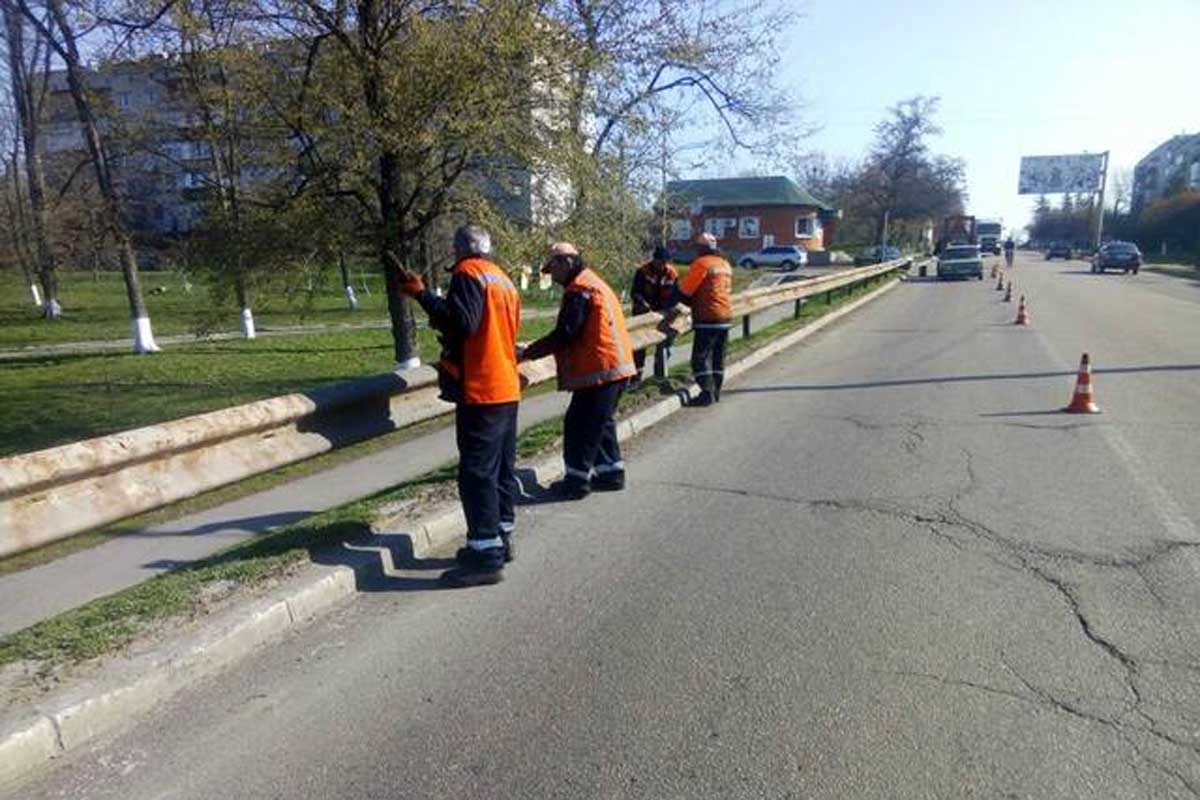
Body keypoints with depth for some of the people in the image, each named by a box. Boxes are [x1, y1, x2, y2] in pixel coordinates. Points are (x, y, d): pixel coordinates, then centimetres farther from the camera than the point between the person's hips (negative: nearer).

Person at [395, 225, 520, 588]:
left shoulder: (468, 272, -8)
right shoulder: (504, 279, 18)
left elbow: (461, 322, -21)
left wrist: (422, 294, -17)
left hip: (480, 391, -9)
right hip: (508, 388, 9)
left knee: (476, 472, -8)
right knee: (502, 468, 15)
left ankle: (486, 556, -7)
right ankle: (501, 538, 24)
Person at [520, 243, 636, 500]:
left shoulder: (579, 290, -14)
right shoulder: (594, 283, 19)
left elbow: (564, 334, -19)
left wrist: (529, 352, -13)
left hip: (599, 370, -10)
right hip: (615, 367, 10)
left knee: (579, 424, -3)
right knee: (601, 422, 19)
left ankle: (576, 480, 3)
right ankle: (611, 472, 26)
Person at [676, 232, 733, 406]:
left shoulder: (701, 263, -10)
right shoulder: (725, 264, 15)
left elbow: (684, 291, -10)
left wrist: (675, 296, 12)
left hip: (708, 318, -8)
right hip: (726, 316, 8)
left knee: (700, 357, -6)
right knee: (718, 357, 14)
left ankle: (707, 393, -12)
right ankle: (716, 392, 20)